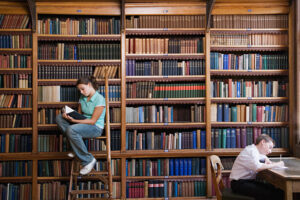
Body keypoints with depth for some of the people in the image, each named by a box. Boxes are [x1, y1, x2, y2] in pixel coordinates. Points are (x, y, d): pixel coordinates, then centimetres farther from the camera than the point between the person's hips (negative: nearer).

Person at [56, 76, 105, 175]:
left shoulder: (99, 99, -15)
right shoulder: (82, 98, 9)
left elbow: (93, 121, -18)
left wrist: (74, 120, -25)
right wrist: (69, 115, -10)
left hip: (95, 128, -8)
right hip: (83, 124, 8)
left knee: (71, 130, -34)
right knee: (59, 118, -4)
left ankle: (88, 160, -19)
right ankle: (75, 147, -9)